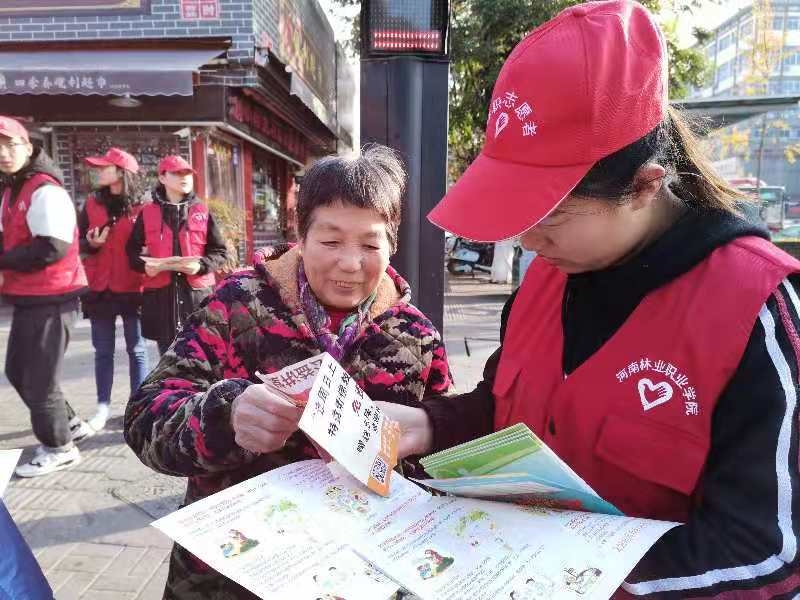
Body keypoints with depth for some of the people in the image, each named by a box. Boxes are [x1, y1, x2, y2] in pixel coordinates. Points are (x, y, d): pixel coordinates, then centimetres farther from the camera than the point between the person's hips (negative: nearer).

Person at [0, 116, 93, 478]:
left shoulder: (45, 190, -16)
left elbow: (51, 248, -24)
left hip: (50, 298, -10)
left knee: (39, 378, -1)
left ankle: (59, 447, 17)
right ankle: (70, 424, 32)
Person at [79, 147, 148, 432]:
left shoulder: (141, 207, -5)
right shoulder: (92, 204, 7)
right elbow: (78, 242, 9)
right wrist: (91, 243, -11)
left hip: (132, 288, -3)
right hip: (99, 287, 4)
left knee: (136, 350, 7)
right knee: (103, 351, 10)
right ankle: (103, 406, 20)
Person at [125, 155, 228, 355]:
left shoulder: (202, 211, 7)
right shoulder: (148, 213, 7)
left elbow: (220, 251, 7)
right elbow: (132, 250, 13)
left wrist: (201, 265, -12)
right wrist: (144, 265, -8)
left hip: (198, 291, 0)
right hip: (160, 293, 1)